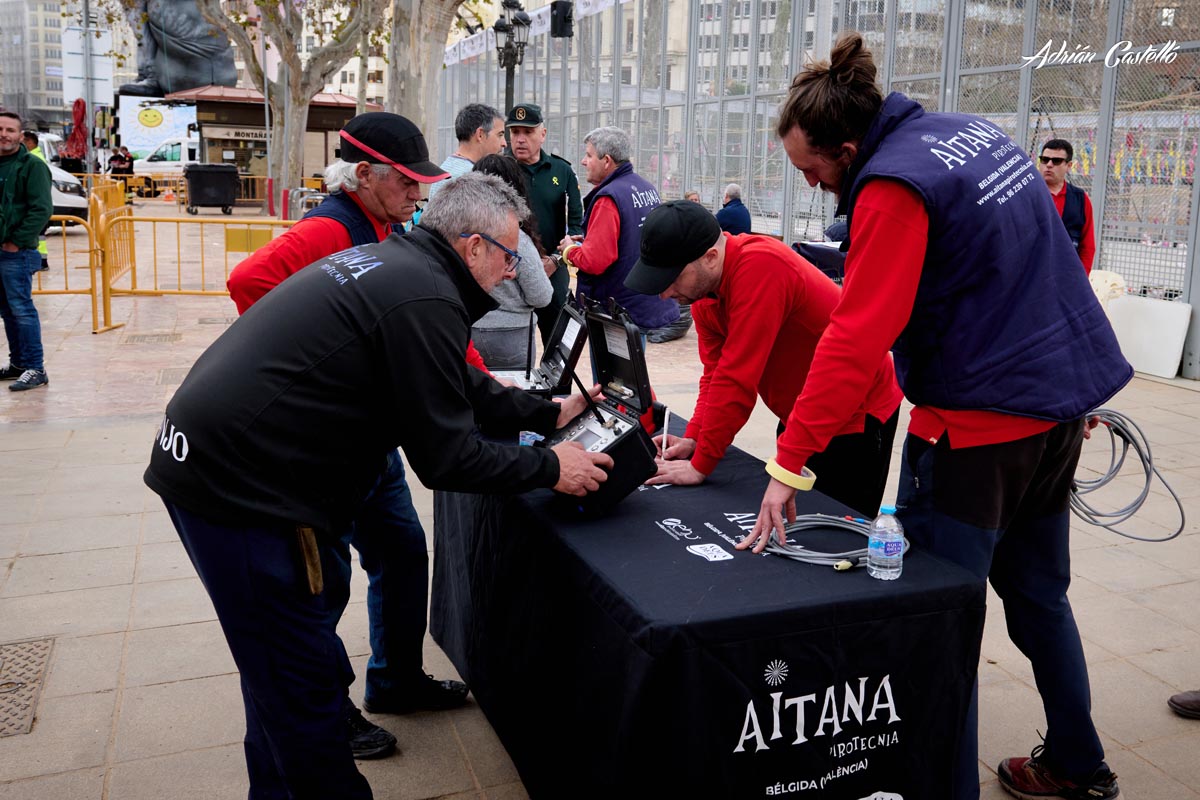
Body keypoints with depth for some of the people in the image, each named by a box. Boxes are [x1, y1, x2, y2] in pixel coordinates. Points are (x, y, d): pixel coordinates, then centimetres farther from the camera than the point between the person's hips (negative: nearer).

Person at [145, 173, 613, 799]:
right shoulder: (426, 300, -19)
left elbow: (461, 388, 22)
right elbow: (444, 459, -15)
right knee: (304, 680, 1)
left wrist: (550, 413, 25)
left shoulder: (394, 263, 12)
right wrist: (549, 468, -4)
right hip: (238, 485, -11)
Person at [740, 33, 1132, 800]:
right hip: (1059, 403, 9)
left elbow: (856, 340, -25)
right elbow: (1033, 262, 15)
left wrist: (790, 463, -23)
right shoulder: (978, 131, 8)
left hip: (977, 422, -9)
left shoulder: (893, 188, -19)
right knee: (1039, 593, 23)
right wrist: (1072, 384, 24)